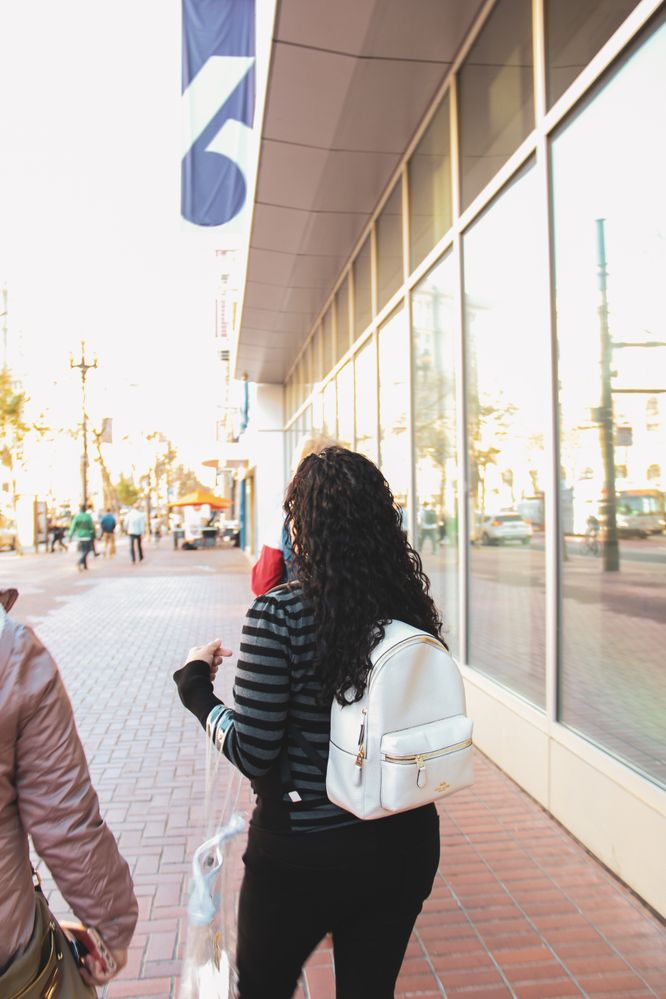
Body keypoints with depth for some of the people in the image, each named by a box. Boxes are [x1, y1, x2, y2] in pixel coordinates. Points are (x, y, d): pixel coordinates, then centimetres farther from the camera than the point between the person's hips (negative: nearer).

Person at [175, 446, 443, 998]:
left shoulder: (279, 615, -21)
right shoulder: (413, 607, -8)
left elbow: (251, 752, -18)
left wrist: (196, 682, -3)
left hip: (302, 852, -3)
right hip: (404, 842, 4)